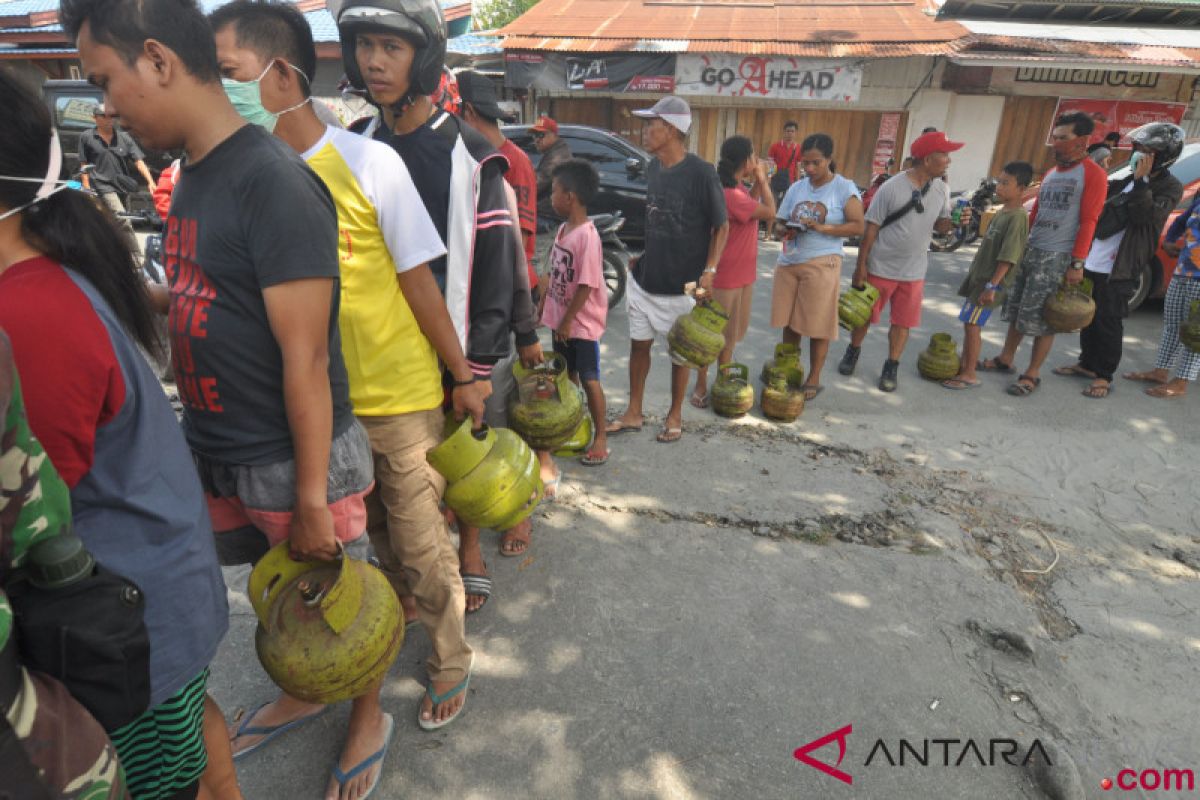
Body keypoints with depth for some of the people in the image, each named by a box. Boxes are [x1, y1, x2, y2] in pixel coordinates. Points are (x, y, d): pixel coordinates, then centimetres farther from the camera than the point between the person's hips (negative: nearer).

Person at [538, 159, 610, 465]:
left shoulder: (587, 235, -22)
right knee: (566, 375, 18)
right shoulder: (562, 229, 5)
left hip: (582, 321, -8)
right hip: (560, 317, 8)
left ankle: (601, 437, 11)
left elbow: (587, 285, -23)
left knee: (589, 380, 0)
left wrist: (568, 321, -19)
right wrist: (544, 303, 15)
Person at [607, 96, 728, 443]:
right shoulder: (653, 167, 5)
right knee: (639, 343, 12)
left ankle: (675, 415, 27)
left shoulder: (700, 172, -15)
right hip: (646, 276, 6)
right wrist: (640, 256, 15)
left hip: (682, 282, -6)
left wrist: (709, 270, -19)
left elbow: (721, 226, -9)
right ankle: (633, 412, 27)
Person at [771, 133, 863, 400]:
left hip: (821, 264, -4)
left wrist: (822, 228, -17)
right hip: (788, 262, 4)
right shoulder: (796, 188, 12)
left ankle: (813, 379, 14)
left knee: (817, 326, 1)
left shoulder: (844, 188, -1)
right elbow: (778, 224, 13)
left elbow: (858, 227, -6)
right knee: (788, 321, 7)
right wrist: (784, 230, -10)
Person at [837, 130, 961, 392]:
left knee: (902, 322, 8)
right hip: (880, 268, -4)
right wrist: (861, 266, -11)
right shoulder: (892, 188, -14)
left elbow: (938, 225, 12)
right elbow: (871, 228, -11)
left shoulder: (941, 190, 2)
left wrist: (954, 221, -12)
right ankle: (853, 352, 35)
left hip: (914, 272, 4)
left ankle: (891, 367, 22)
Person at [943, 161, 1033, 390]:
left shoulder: (1017, 217, -17)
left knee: (972, 324, -7)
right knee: (968, 323, 15)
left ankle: (969, 375, 0)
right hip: (978, 276, 9)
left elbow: (1008, 258, -22)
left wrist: (992, 285, -25)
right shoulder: (1001, 212, 12)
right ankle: (963, 364, 27)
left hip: (991, 281, -9)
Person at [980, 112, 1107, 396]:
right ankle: (1005, 359, 27)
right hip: (1030, 250, 7)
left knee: (1042, 318, -3)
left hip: (1056, 257, -7)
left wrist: (1077, 263, -17)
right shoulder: (1051, 174, 14)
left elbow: (1088, 222, -13)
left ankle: (1031, 375, 6)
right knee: (1016, 309, 14)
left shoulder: (1093, 174, -7)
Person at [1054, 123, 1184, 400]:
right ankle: (1087, 363, 27)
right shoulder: (1128, 180, 14)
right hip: (1093, 262, 6)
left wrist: (1141, 181, -21)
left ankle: (1104, 376, 9)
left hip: (1119, 270, -6)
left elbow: (1145, 216, -20)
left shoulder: (1170, 187, -4)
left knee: (1109, 323, -1)